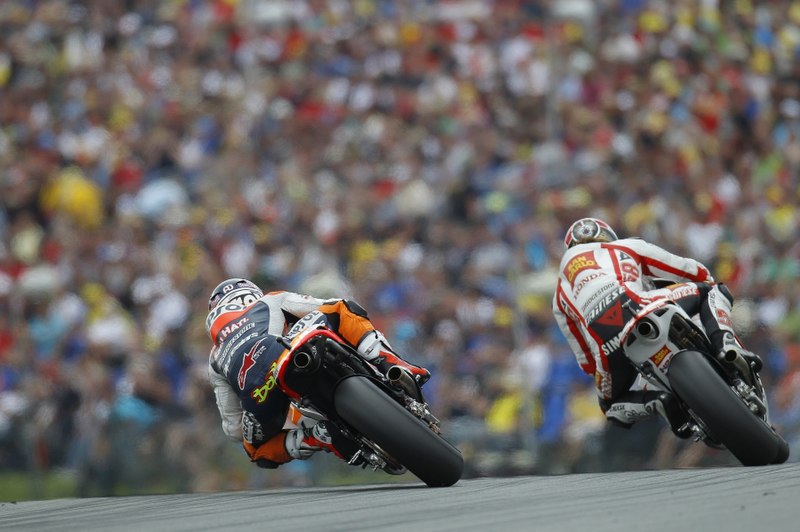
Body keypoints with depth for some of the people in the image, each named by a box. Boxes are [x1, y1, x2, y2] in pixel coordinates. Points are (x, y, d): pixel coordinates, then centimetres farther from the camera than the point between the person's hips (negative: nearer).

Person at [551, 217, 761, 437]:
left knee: (613, 407, 30)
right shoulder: (626, 247, 34)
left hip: (606, 347, 2)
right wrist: (714, 286, 50)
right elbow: (689, 270, 33)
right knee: (710, 290, 23)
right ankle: (728, 346, -7)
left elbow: (586, 359, 38)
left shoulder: (561, 296, 39)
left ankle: (655, 398, -4)